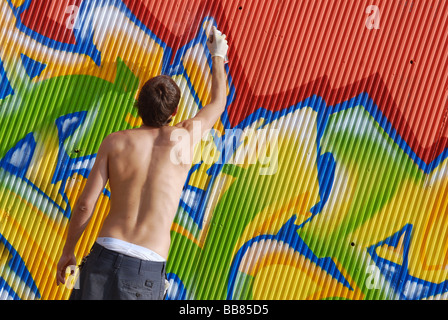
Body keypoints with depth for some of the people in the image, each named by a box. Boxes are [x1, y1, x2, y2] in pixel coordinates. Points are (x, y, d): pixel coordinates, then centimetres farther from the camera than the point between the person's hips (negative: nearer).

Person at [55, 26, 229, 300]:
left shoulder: (116, 142, 3)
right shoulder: (186, 135, 3)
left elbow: (85, 205, 1)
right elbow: (219, 102, 24)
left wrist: (68, 251, 16)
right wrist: (218, 55, 41)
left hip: (105, 255, 1)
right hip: (148, 268, -1)